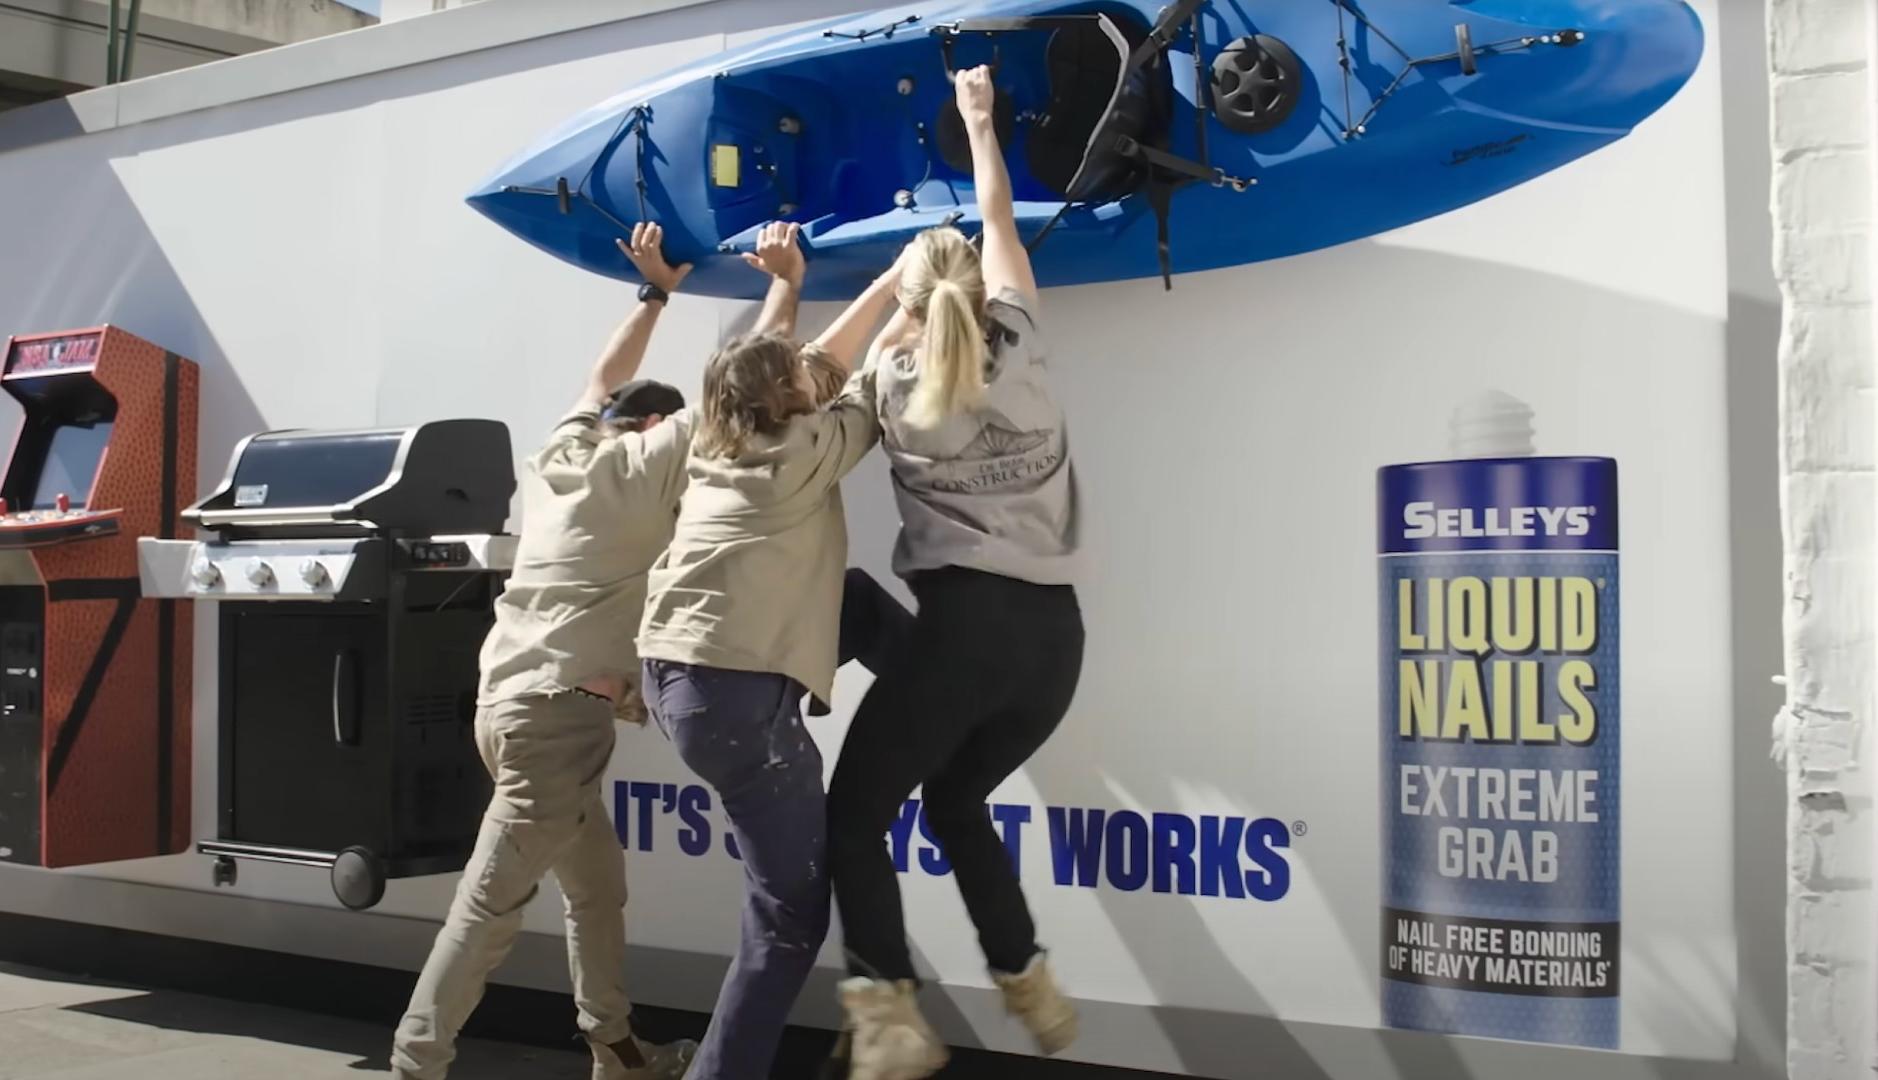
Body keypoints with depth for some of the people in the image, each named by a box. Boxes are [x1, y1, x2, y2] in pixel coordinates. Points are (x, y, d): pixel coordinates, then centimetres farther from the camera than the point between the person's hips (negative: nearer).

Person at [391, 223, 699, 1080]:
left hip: (518, 702, 9)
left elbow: (603, 384, 32)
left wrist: (655, 291, 36)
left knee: (598, 885, 16)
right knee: (490, 904, -7)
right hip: (560, 712, -9)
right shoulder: (640, 467, -4)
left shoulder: (561, 455, 15)